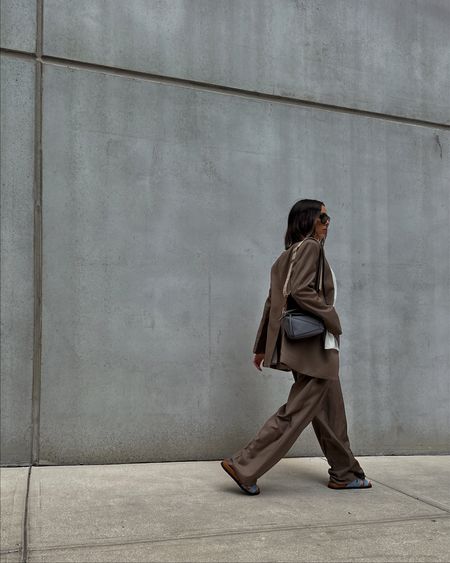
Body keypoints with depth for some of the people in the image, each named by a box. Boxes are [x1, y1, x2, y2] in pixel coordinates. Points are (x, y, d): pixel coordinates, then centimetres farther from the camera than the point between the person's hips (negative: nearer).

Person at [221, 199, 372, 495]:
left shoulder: (289, 254, 17)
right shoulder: (309, 246, -9)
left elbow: (272, 303, 15)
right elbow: (301, 291, -24)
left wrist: (262, 346, 16)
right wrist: (332, 320, -13)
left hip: (312, 347, 10)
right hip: (314, 346, -10)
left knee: (330, 411, 15)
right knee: (297, 411, -6)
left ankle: (344, 474, 25)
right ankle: (243, 466, -4)